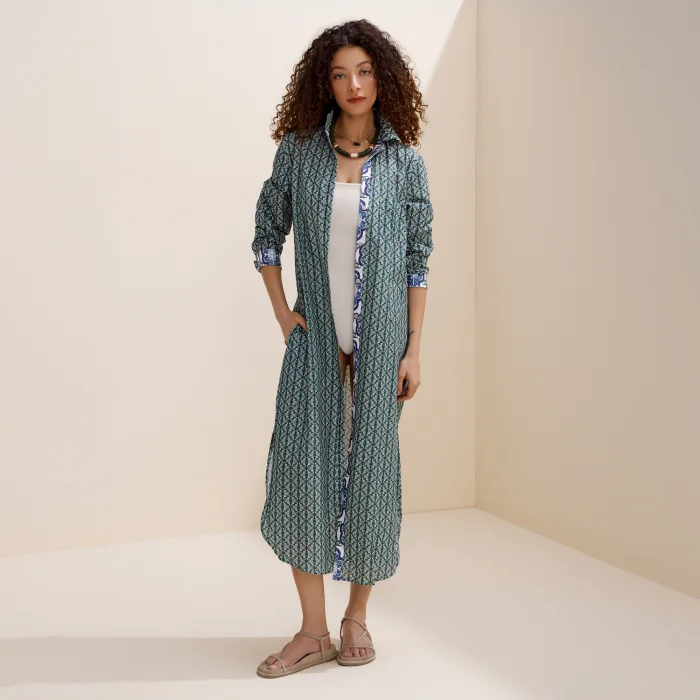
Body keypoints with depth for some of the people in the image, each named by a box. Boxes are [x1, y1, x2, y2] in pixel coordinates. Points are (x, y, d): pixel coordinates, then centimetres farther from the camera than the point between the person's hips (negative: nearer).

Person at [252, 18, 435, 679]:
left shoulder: (405, 163, 2)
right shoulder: (298, 152, 4)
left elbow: (418, 263, 2)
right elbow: (266, 234, 11)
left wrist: (413, 350, -3)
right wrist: (282, 313, 2)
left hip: (380, 340, -1)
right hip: (315, 339, 1)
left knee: (370, 469, 4)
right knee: (300, 468, -3)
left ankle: (357, 617, 23)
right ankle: (313, 630, 11)